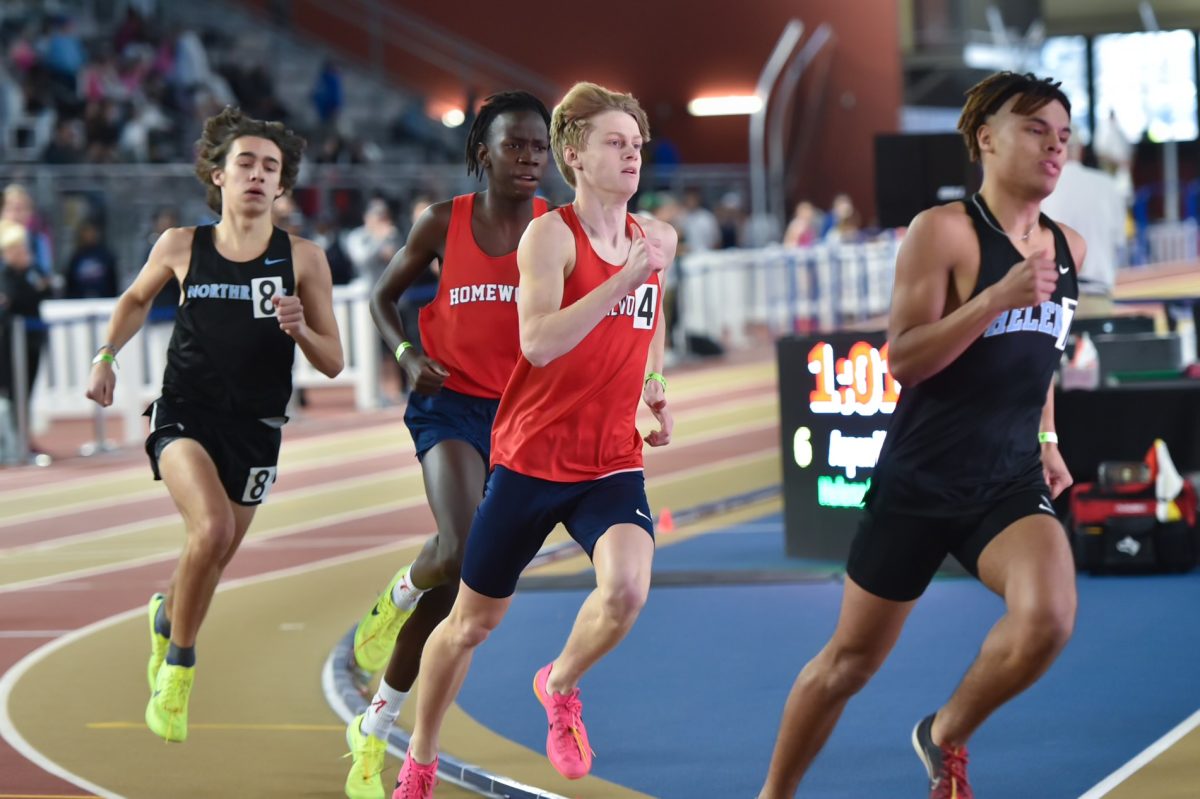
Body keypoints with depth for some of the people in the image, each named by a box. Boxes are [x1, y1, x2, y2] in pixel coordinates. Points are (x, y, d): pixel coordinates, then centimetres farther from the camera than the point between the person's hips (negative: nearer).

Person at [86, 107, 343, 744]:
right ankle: (177, 666, -6)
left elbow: (332, 363, 1)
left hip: (255, 427, 2)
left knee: (213, 558, 12)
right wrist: (106, 356, 8)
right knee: (212, 529, -27)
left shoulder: (302, 258, -3)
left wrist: (300, 330, -18)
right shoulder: (181, 247, -1)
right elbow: (136, 299, 20)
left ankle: (165, 617, 49)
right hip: (185, 412, -2)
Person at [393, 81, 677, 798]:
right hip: (530, 460, -3)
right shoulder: (551, 234, -13)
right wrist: (626, 277, -33)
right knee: (473, 622, 10)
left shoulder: (656, 239, 4)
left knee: (627, 589, -26)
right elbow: (539, 342, -29)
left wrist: (657, 395, 11)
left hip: (613, 464, 3)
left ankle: (560, 686, 7)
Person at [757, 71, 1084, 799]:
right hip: (920, 483, -4)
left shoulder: (1068, 247, 7)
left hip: (1011, 483, 4)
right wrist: (997, 298, -27)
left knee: (1048, 619, -25)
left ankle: (946, 738, 3)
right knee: (851, 660, 7)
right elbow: (903, 360, -19)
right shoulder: (945, 231, -12)